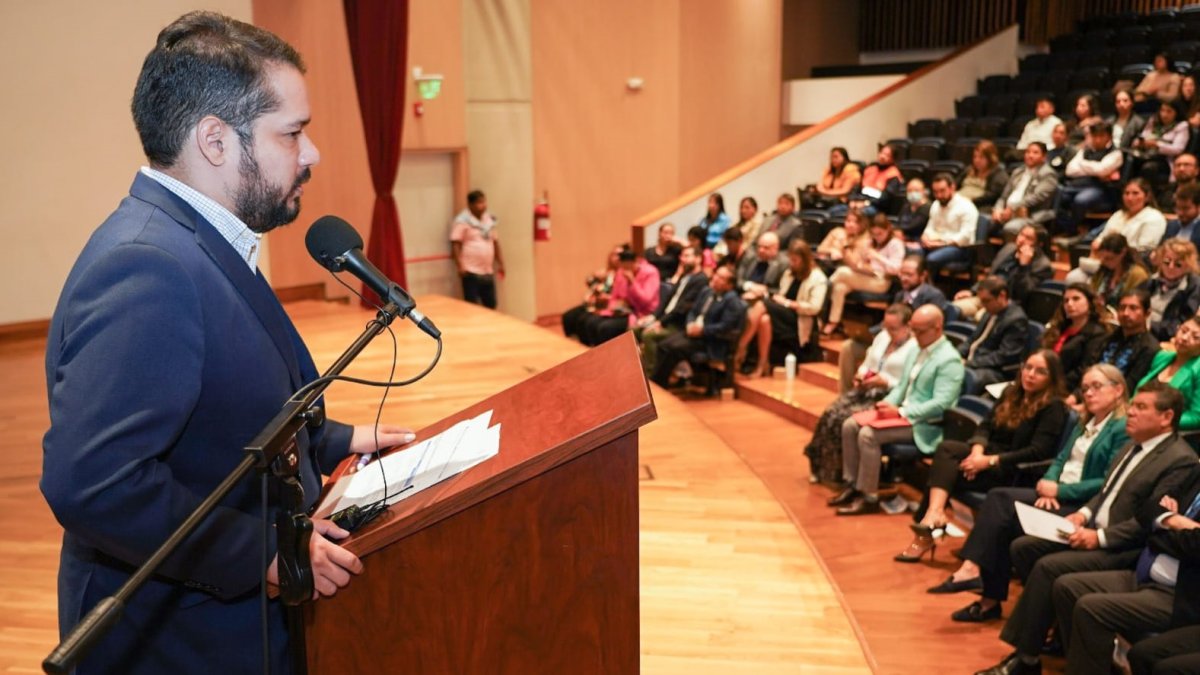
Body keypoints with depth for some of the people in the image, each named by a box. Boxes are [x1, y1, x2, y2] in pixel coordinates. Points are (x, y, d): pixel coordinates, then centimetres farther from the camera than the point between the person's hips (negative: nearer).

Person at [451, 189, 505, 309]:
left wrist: (500, 263, 19)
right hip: (471, 272, -7)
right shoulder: (462, 221, -8)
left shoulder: (489, 220, 13)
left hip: (488, 272, 7)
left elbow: (495, 242, 22)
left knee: (491, 306, 11)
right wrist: (460, 266, -19)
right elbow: (455, 245, -12)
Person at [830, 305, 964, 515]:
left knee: (868, 434, -26)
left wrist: (900, 412, -23)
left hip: (924, 424, -9)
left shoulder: (949, 360, -16)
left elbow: (941, 404, -23)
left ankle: (868, 497, -15)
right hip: (901, 411, 9)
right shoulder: (917, 351, 12)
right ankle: (852, 485, 2)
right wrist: (888, 404, -4)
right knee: (850, 425, -5)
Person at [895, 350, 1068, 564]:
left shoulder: (1054, 407, -8)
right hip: (990, 456, 7)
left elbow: (1037, 452, -17)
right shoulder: (1011, 392, 14)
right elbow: (986, 425, 9)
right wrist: (978, 450, -14)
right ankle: (935, 514, -31)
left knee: (946, 470, -21)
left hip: (1015, 473, -7)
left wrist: (989, 461, -21)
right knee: (946, 448, -20)